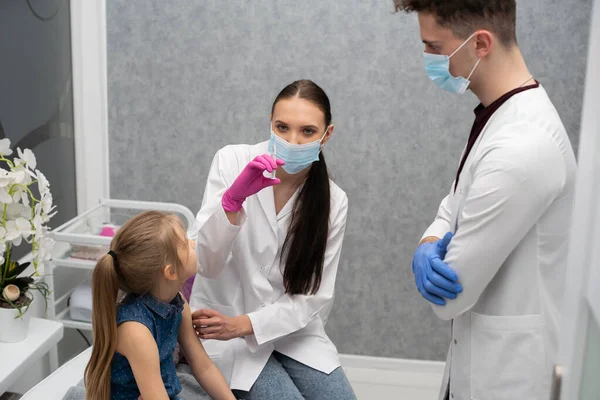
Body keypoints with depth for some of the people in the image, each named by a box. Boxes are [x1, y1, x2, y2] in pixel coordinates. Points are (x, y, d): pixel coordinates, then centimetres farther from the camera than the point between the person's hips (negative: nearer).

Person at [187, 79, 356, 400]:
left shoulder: (333, 202, -6)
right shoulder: (232, 161, -12)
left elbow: (315, 297, -6)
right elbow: (205, 264, -18)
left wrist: (245, 324, -20)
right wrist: (233, 198, -36)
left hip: (289, 328, 3)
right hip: (222, 326, -2)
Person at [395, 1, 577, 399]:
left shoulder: (520, 149, -29)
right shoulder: (502, 113, 2)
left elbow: (451, 296, -25)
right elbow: (456, 202, 10)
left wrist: (434, 253, -3)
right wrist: (428, 247, -11)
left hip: (509, 367, -9)